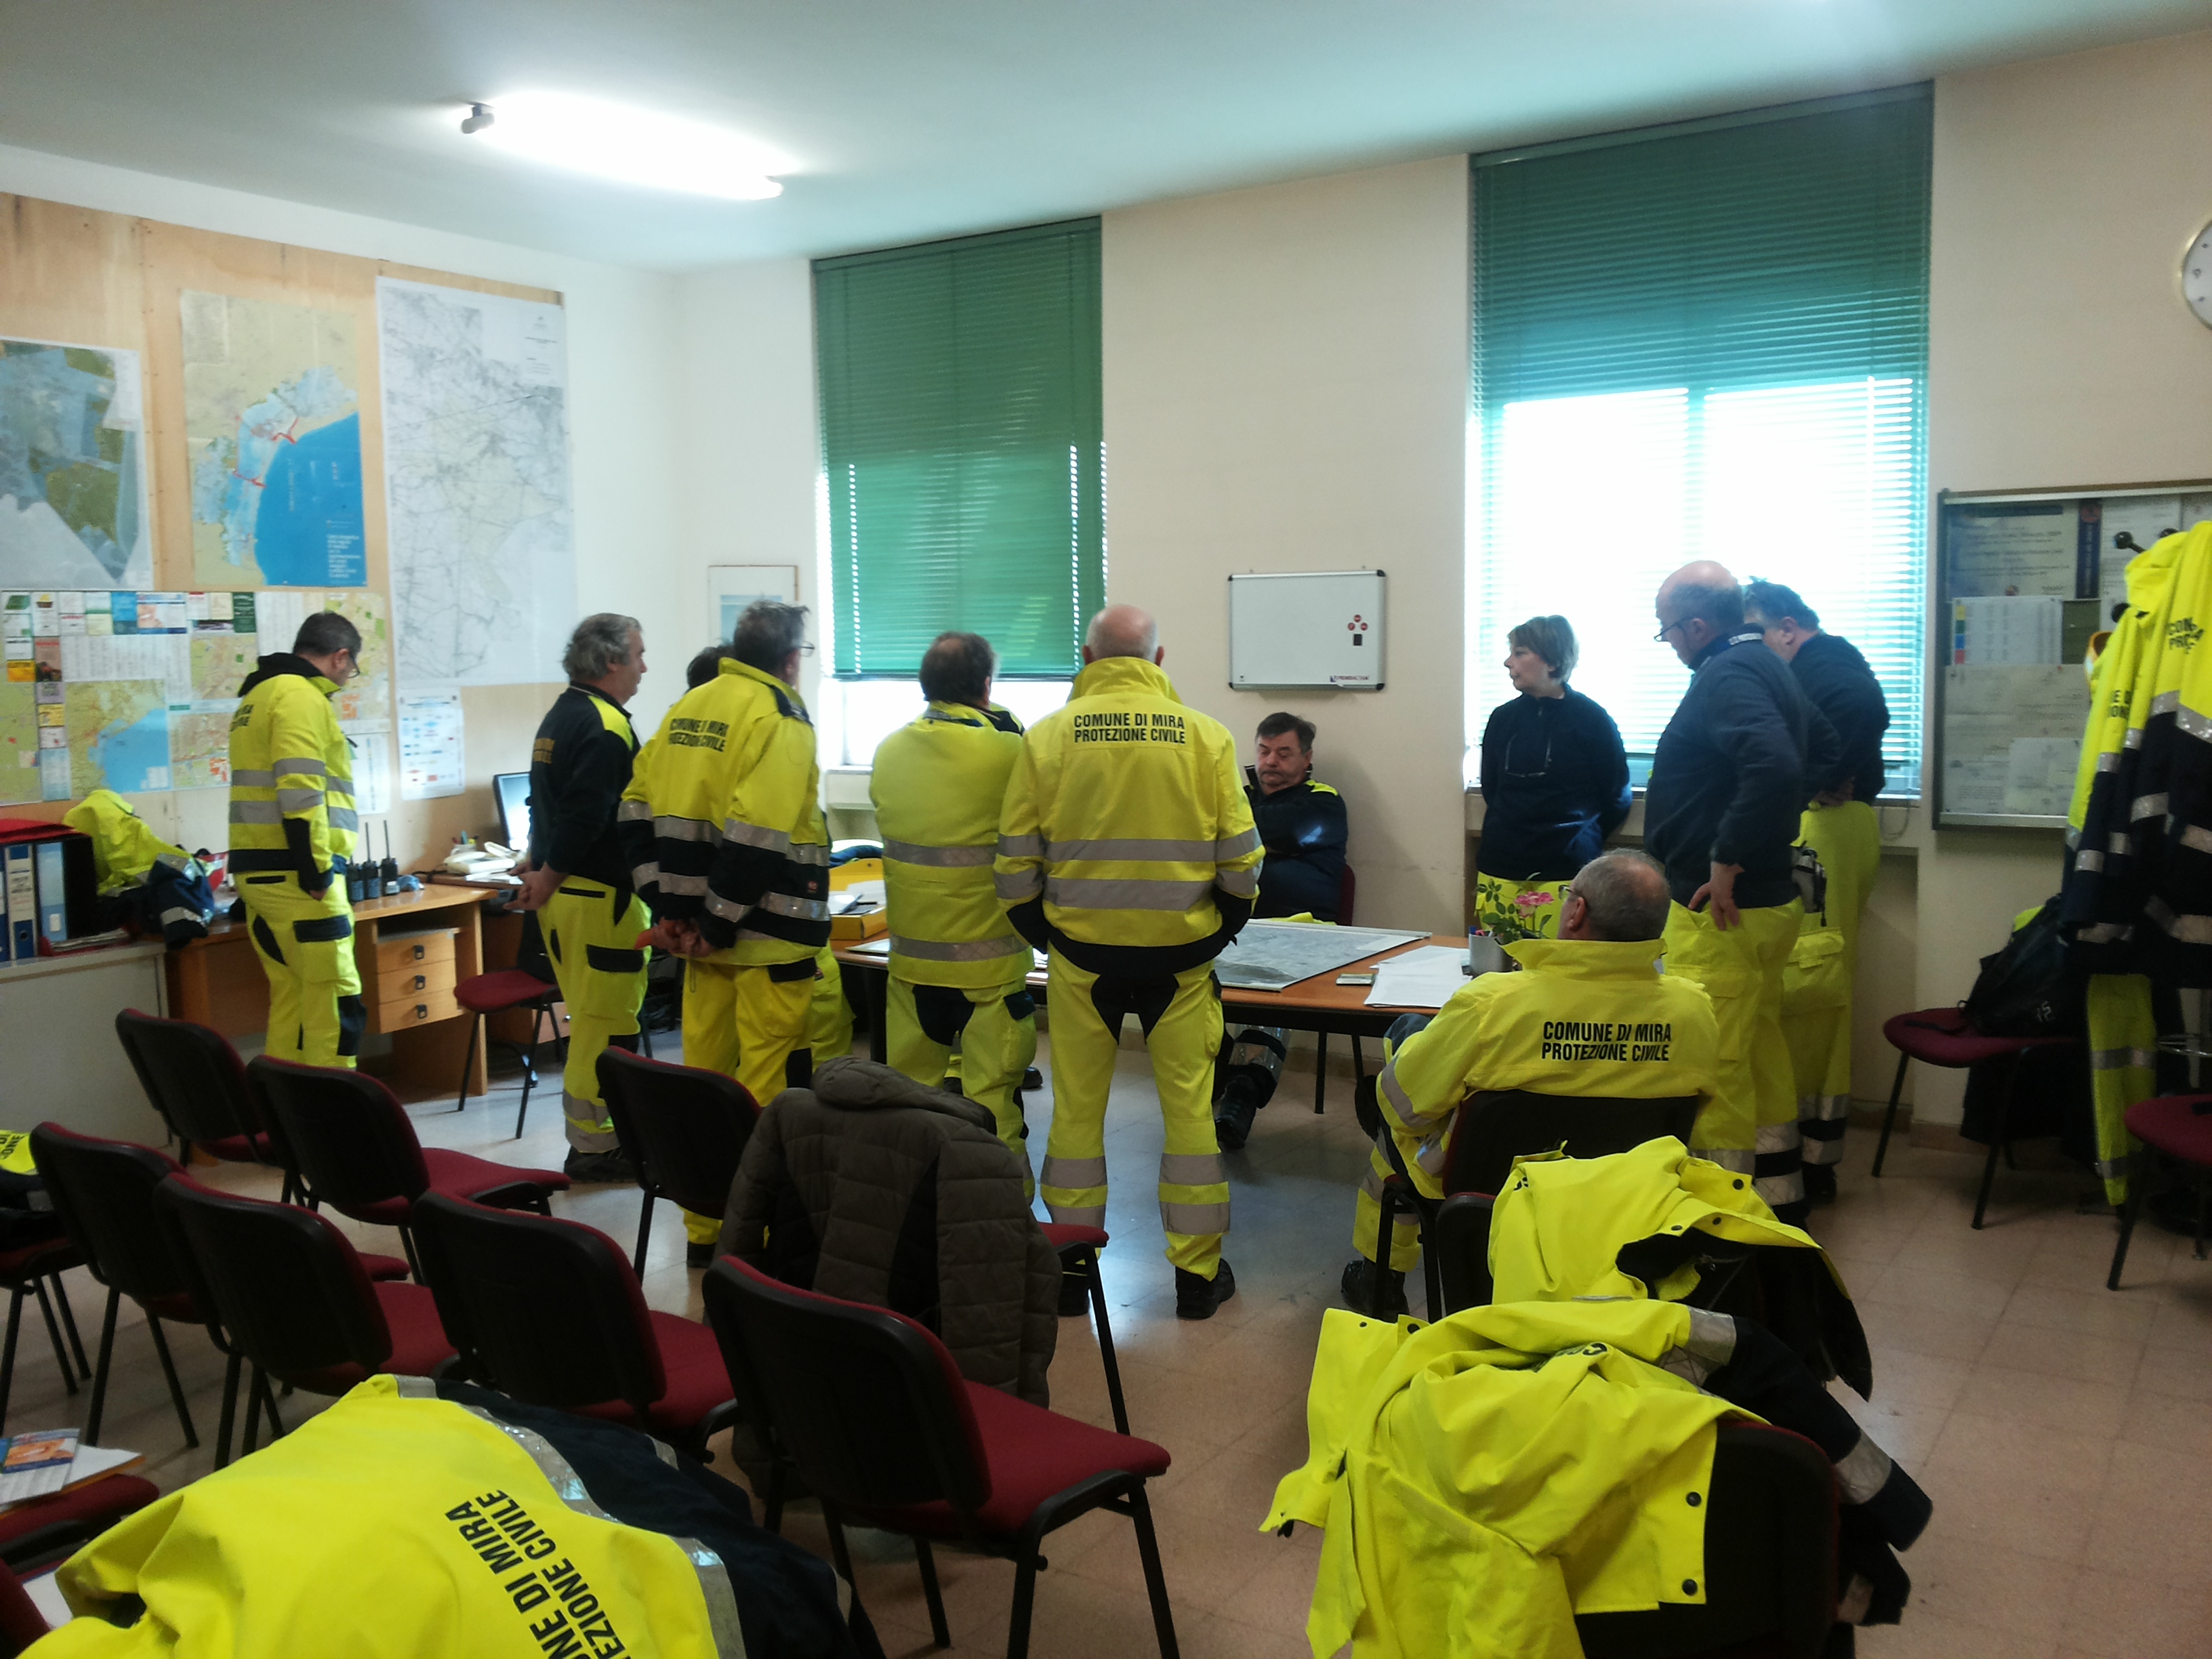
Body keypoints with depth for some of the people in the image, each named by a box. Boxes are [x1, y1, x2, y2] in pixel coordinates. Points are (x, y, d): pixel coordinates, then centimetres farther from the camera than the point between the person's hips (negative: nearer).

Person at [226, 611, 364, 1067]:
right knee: (335, 1003, -6)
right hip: (295, 876, -10)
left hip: (258, 871, 10)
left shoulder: (259, 695, 21)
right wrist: (318, 872, -19)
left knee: (290, 1001, 15)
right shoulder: (302, 697, -11)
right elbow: (300, 793, -22)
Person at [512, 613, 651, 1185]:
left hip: (564, 892, 10)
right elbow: (586, 817, -25)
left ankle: (590, 1136, 25)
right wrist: (549, 878, -14)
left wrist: (542, 872, 12)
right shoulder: (606, 726, -17)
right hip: (600, 896, -10)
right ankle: (594, 1149, 4)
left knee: (592, 1020, 17)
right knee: (608, 1024, -3)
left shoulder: (560, 715, 16)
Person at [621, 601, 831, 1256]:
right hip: (767, 934, -7)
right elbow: (757, 837, -23)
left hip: (701, 929, 7)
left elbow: (637, 810, 9)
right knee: (769, 1087, 1)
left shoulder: (688, 707, 11)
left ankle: (704, 1228, 25)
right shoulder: (781, 720, -11)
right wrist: (719, 925, -16)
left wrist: (666, 906, 6)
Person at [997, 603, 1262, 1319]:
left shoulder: (1049, 736, -4)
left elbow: (1016, 864, -1)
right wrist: (1219, 932, 13)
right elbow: (1240, 862, -1)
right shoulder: (1205, 736, -3)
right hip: (1181, 954, 0)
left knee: (1077, 1107, 12)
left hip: (1081, 951, 0)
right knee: (1189, 1107, 10)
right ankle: (1198, 1273, 19)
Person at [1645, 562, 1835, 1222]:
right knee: (1762, 1052, 19)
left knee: (1713, 1065, -5)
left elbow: (1775, 766, -34)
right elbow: (1822, 746, 30)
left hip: (1722, 913, -11)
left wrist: (1728, 862, -27)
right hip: (1768, 898, 11)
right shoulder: (1765, 668, 13)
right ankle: (1780, 1191, 31)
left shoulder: (1725, 678, -18)